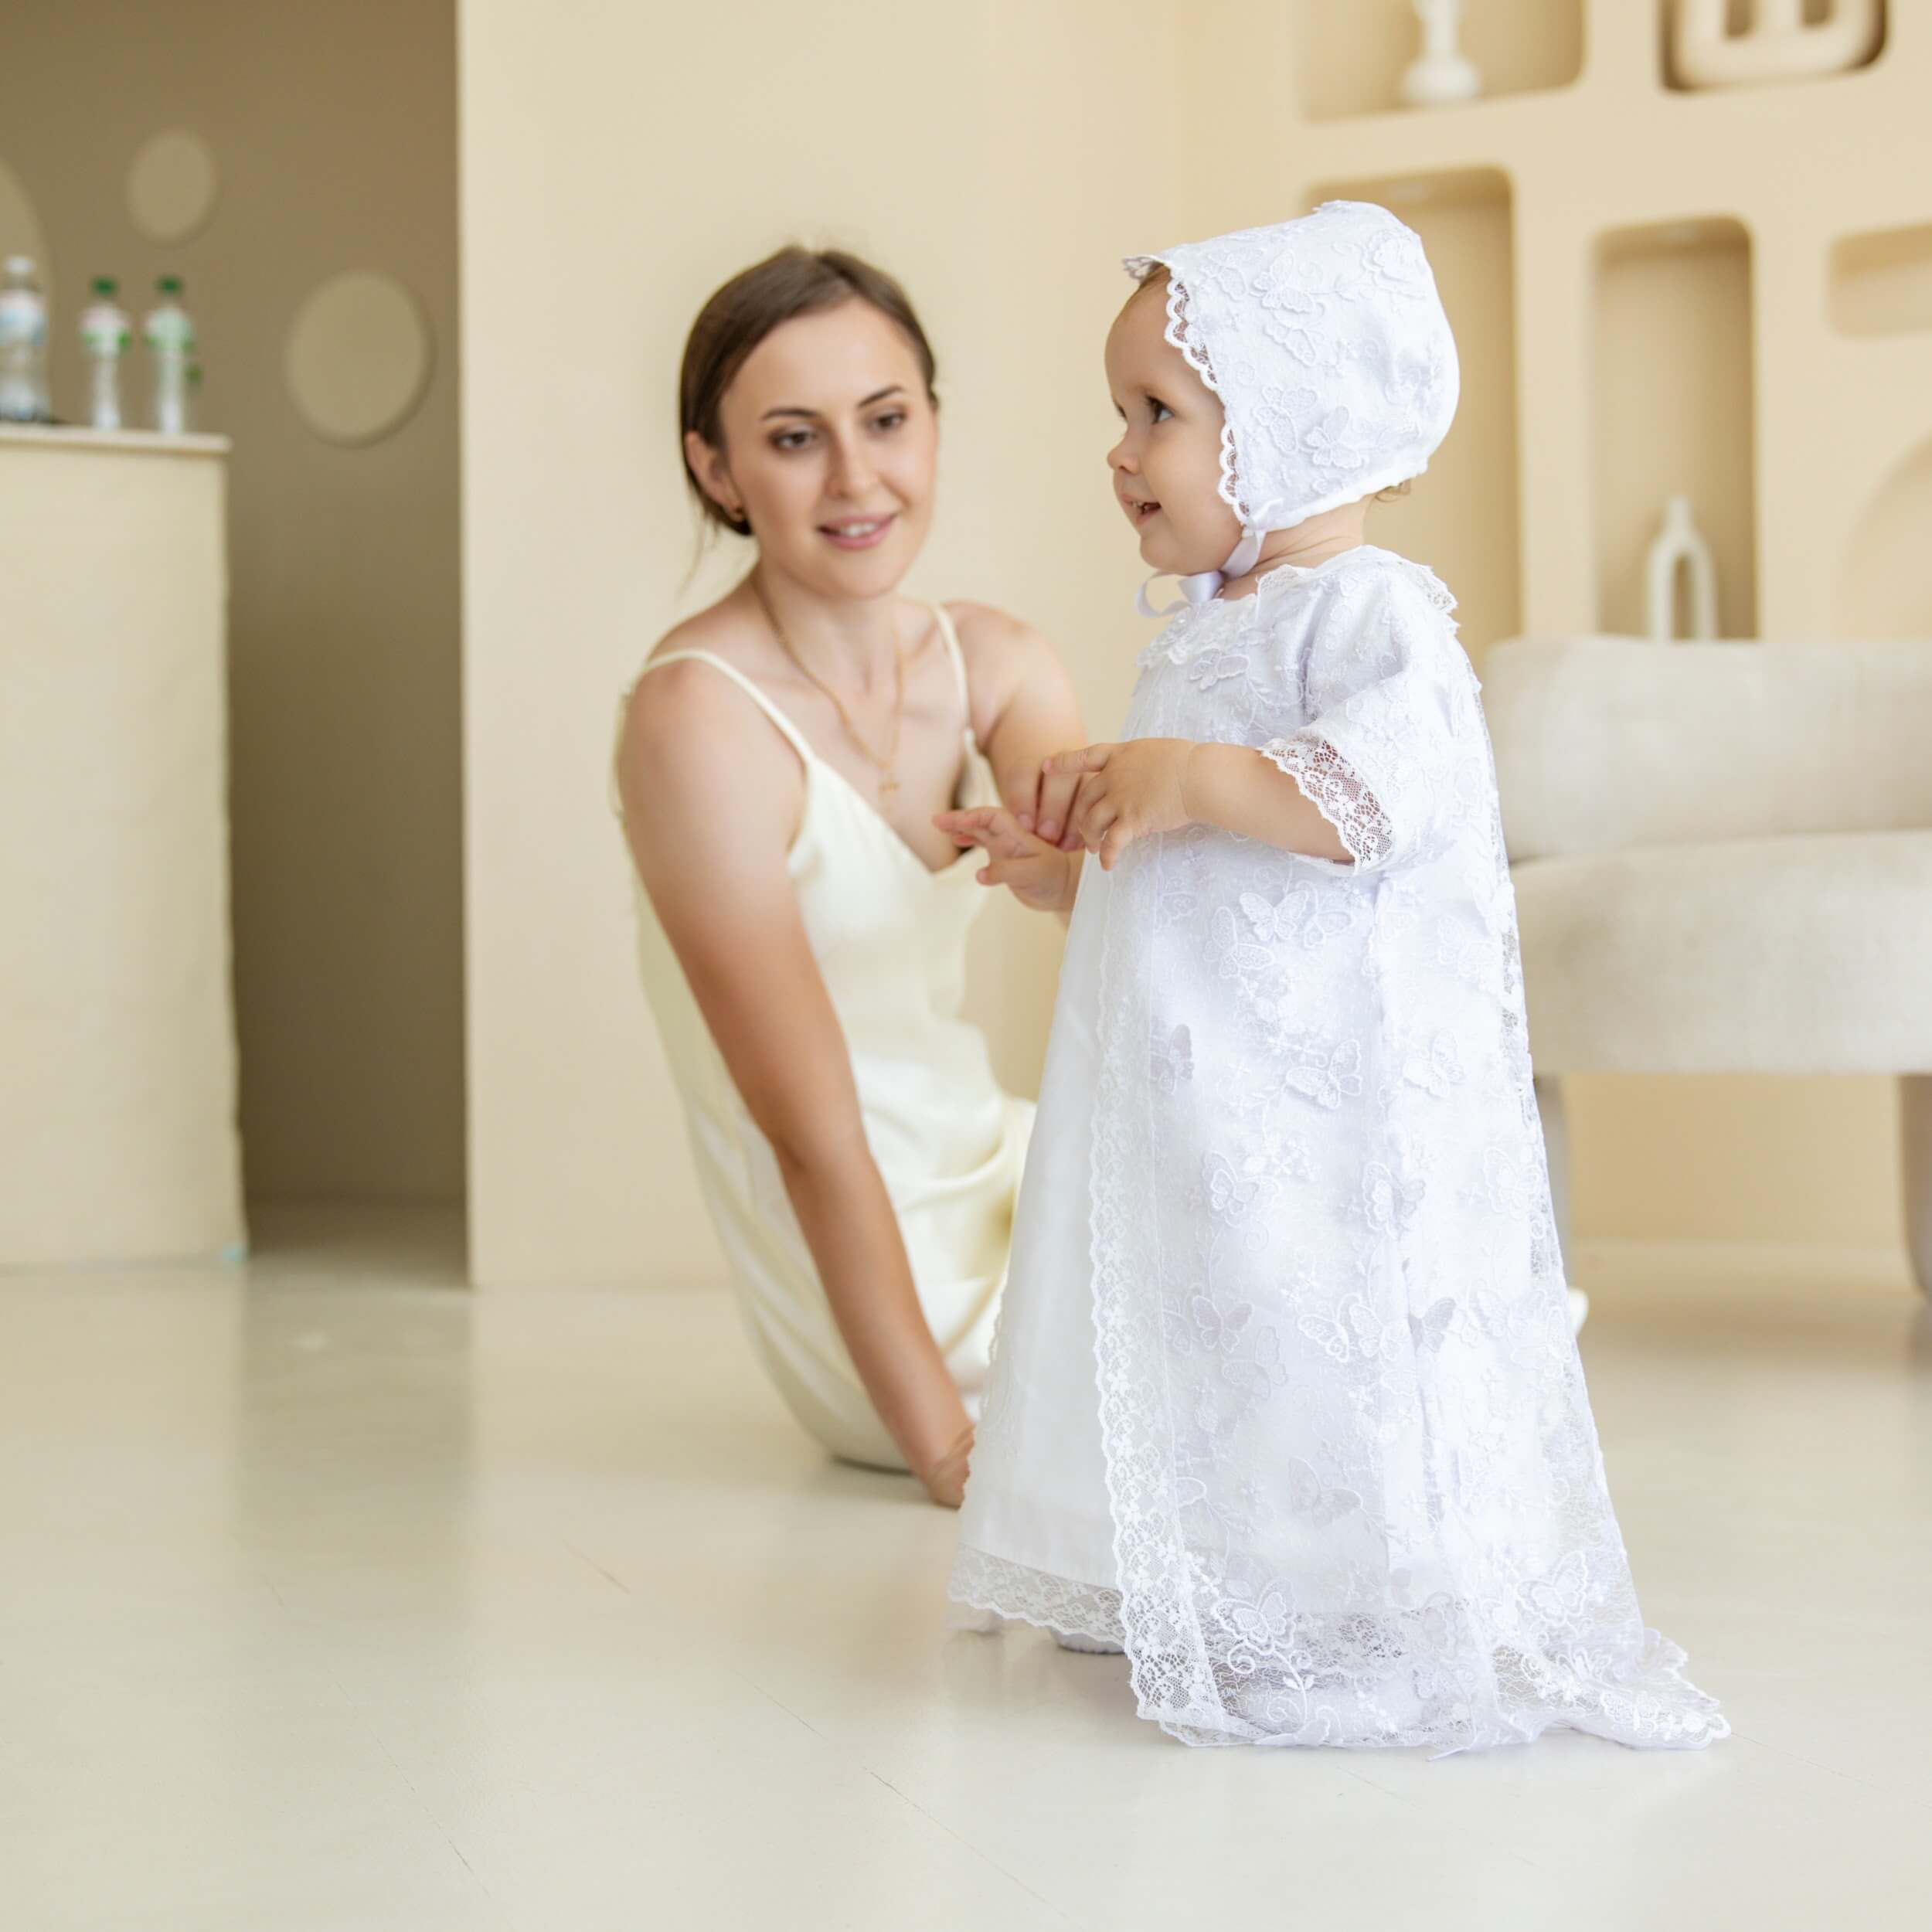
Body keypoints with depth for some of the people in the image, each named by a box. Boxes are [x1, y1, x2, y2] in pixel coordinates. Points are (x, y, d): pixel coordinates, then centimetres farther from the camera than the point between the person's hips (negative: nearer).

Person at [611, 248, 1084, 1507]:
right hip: (911, 1305, -7)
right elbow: (815, 1137, -22)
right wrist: (947, 1451, -21)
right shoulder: (701, 719, -21)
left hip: (1001, 1168, 7)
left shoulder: (1001, 668, 0)